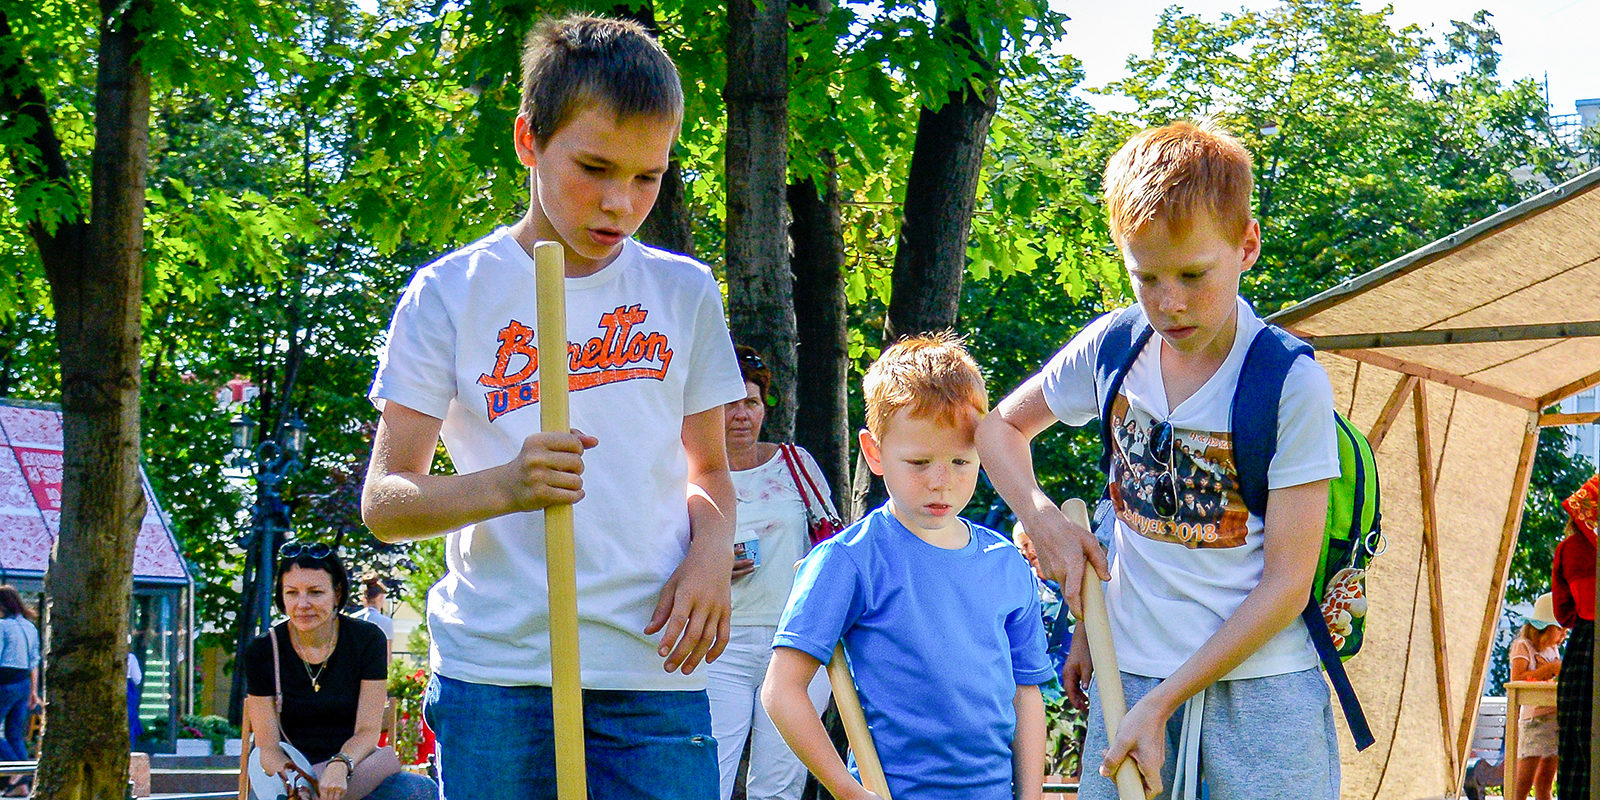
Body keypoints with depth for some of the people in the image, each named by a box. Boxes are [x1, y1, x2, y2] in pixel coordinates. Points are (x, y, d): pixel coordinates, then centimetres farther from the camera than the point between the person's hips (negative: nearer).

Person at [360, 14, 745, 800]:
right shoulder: (452, 292, 3)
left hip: (654, 674, 2)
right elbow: (383, 502, -1)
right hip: (496, 669, -2)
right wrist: (506, 486, -21)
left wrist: (712, 551, -3)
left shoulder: (684, 293, 11)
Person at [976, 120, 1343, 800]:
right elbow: (1001, 425, 21)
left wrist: (1162, 704, -14)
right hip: (1127, 679, 3)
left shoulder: (1293, 384, -11)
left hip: (1261, 690, -3)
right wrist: (1044, 522, 2)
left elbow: (1286, 584, -11)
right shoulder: (1112, 349, 2)